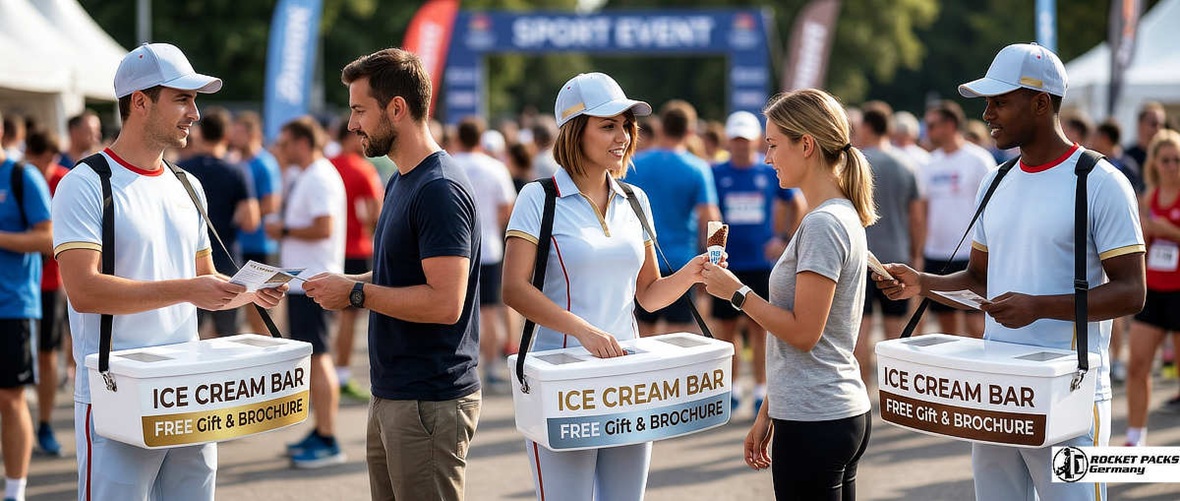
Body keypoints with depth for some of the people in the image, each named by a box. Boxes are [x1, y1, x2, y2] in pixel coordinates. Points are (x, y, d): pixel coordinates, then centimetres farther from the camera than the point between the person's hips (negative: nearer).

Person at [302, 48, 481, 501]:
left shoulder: (440, 189, -17)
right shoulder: (401, 182, 14)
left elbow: (445, 302, -24)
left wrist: (357, 293, -16)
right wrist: (349, 282, 6)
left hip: (429, 404, -10)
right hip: (391, 396, 10)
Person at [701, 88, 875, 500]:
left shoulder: (823, 225, -16)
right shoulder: (844, 217, 15)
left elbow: (803, 333, -19)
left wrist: (736, 292, -9)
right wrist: (768, 413, 21)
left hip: (812, 425, -10)